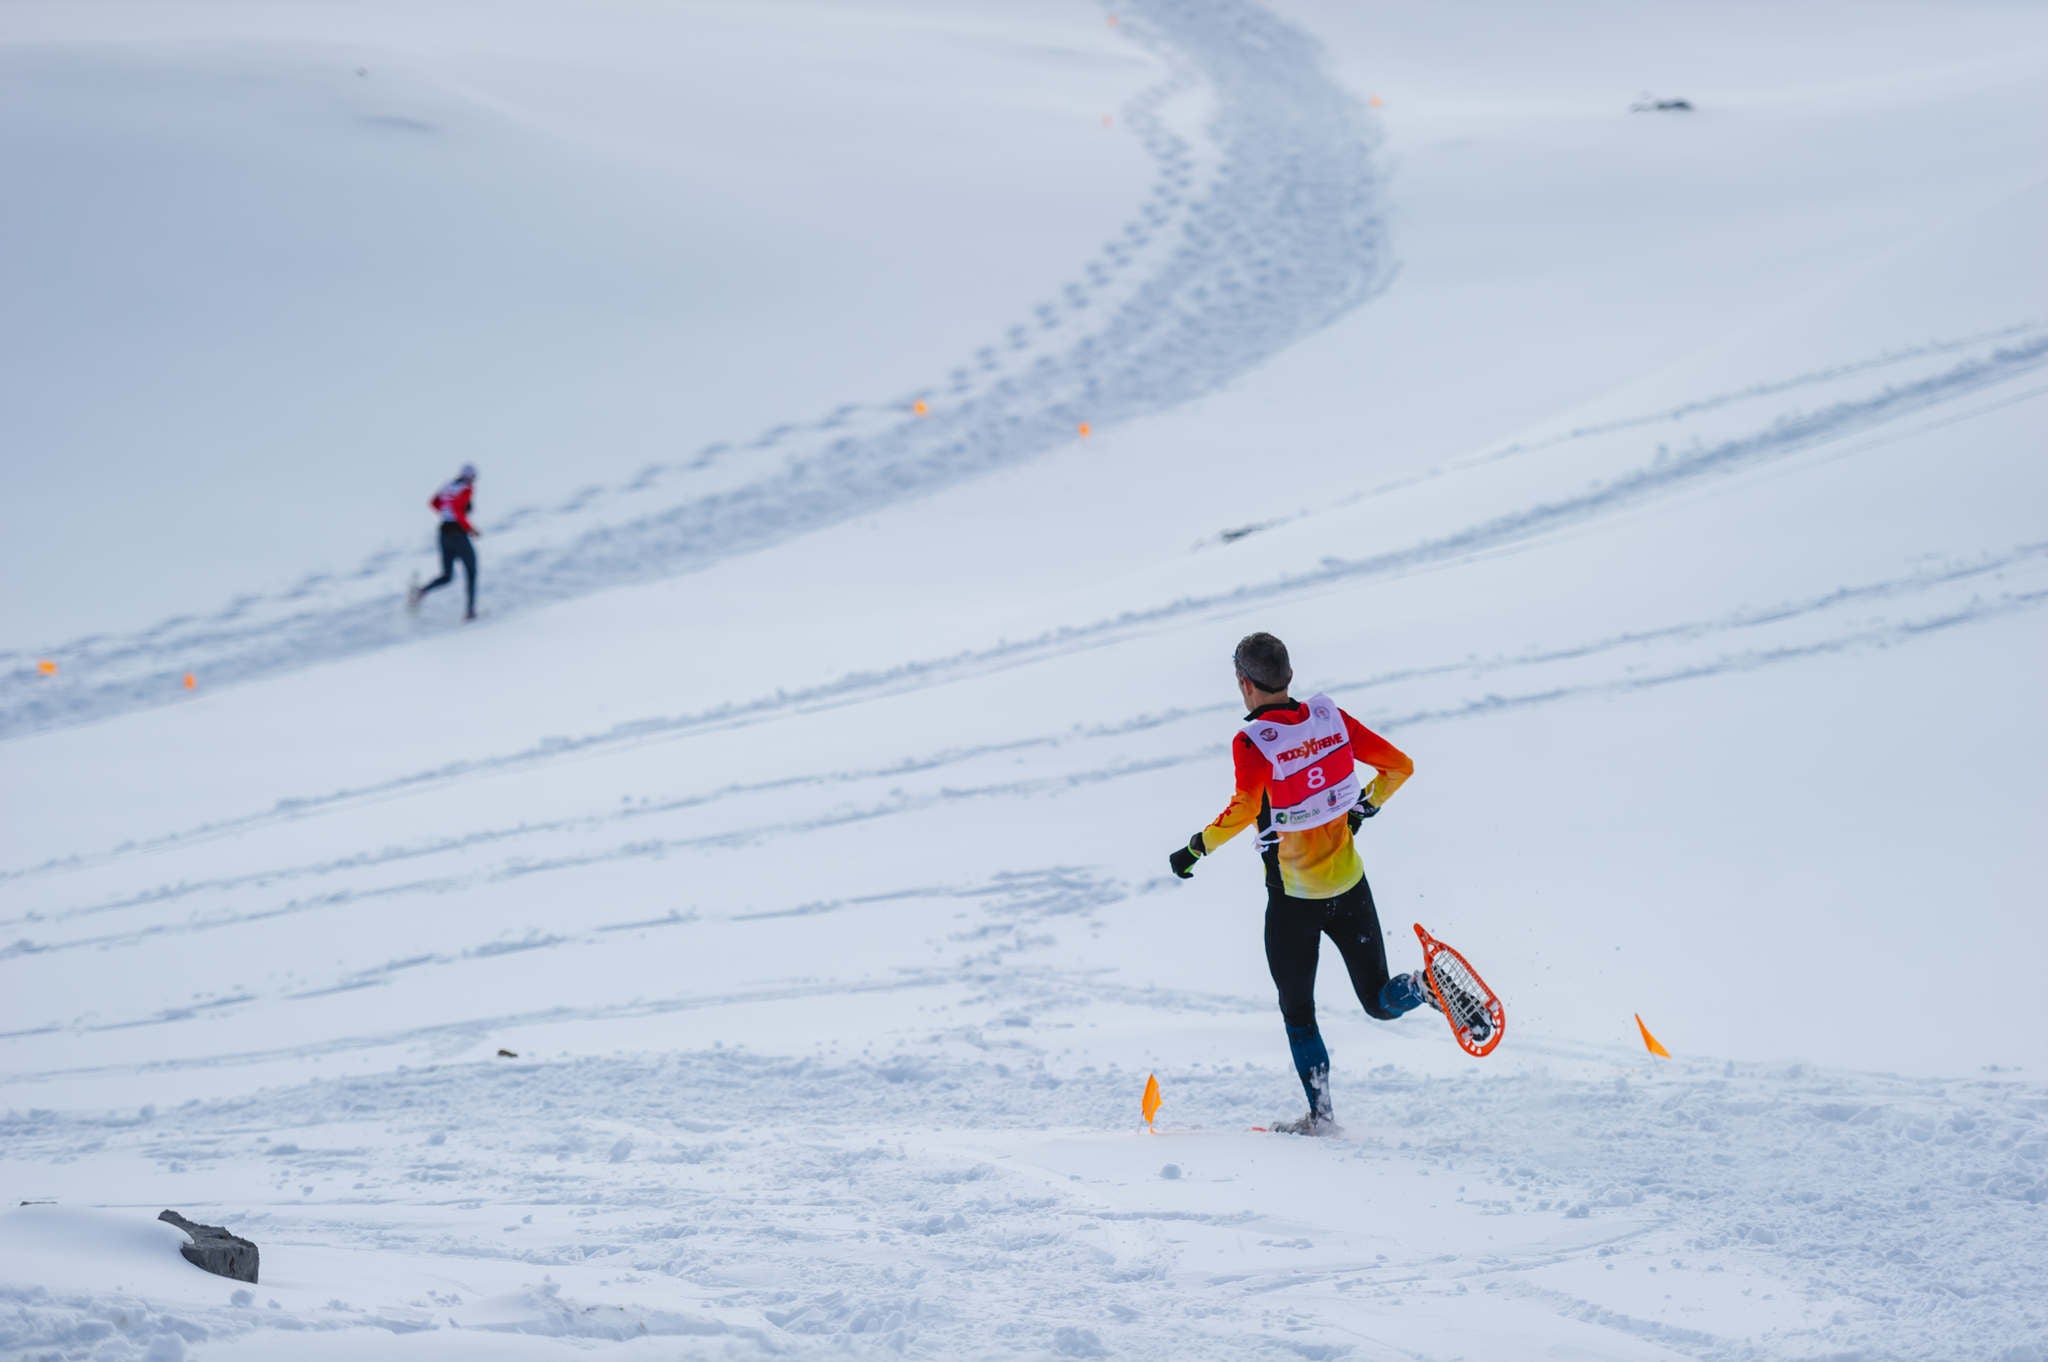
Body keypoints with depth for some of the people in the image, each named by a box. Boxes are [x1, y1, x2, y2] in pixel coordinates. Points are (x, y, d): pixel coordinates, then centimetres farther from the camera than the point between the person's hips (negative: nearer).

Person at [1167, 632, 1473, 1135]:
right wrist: (1364, 806, 17)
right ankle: (1425, 985, -20)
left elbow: (1245, 807, -32)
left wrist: (1198, 847, -19)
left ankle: (1321, 1115, 16)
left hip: (1293, 900, -4)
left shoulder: (1252, 742, -16)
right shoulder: (1331, 718, -2)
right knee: (1380, 1002, 12)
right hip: (1351, 886, 4)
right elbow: (1399, 766, 1)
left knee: (1298, 1012, 16)